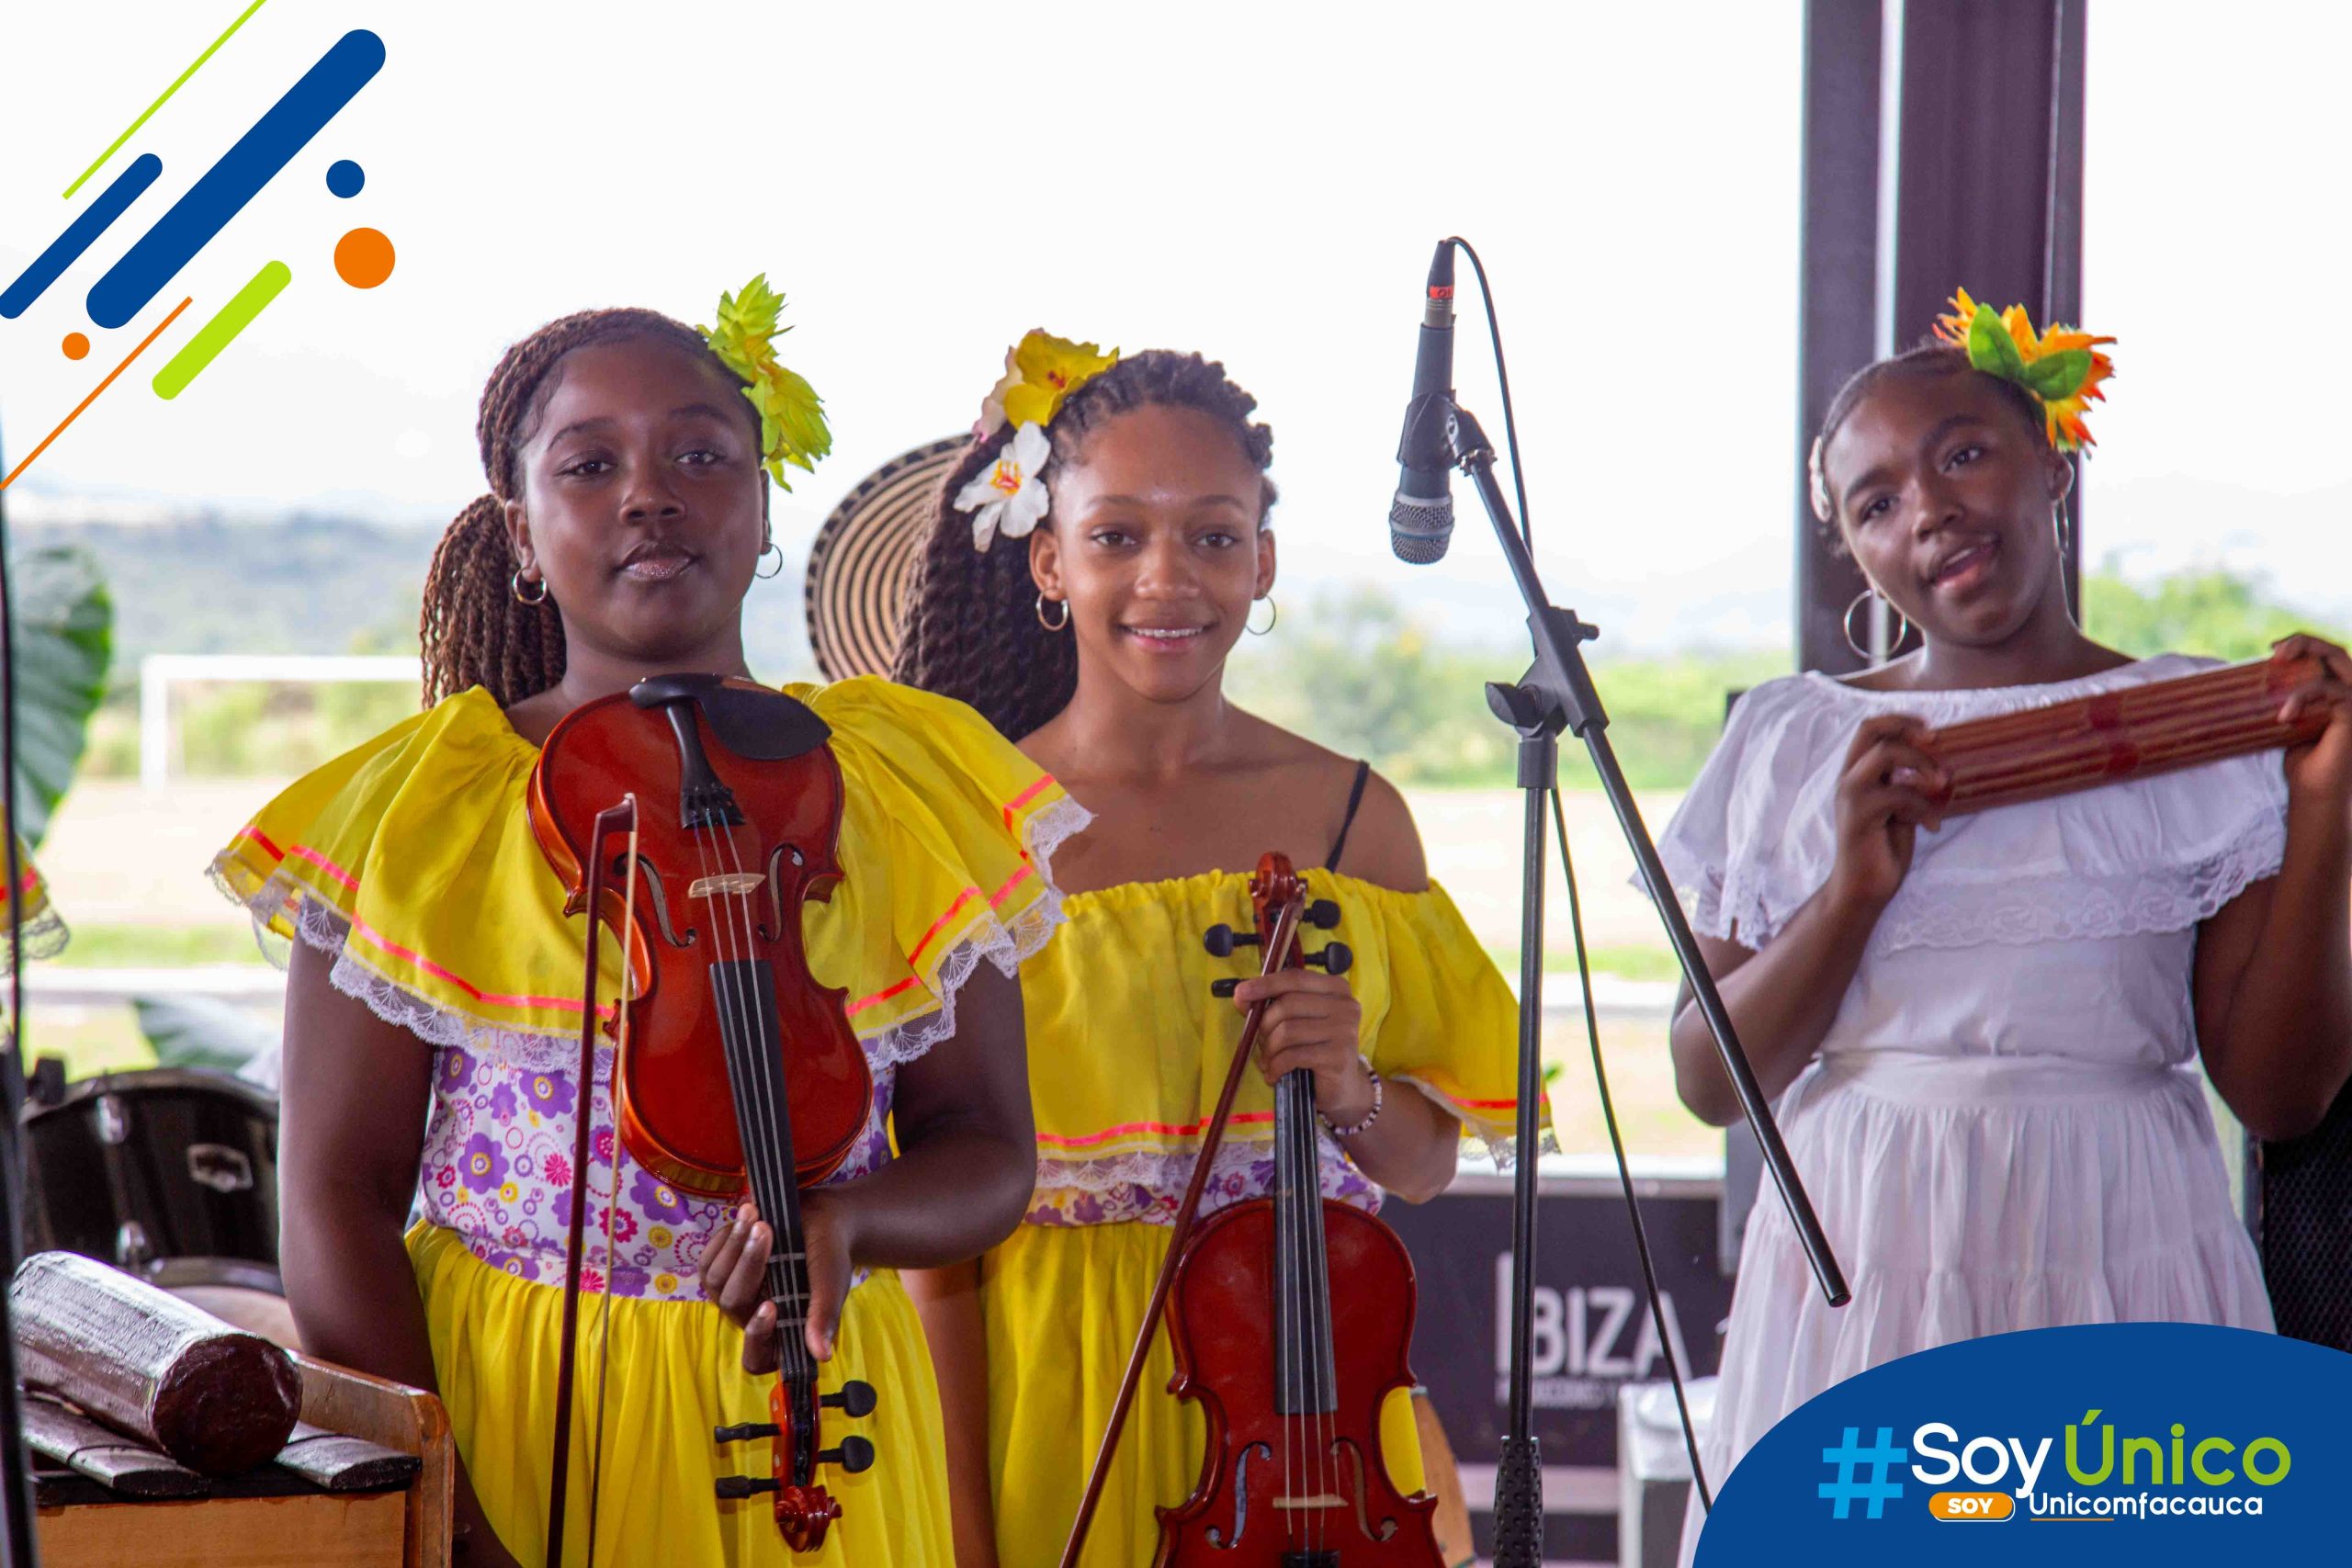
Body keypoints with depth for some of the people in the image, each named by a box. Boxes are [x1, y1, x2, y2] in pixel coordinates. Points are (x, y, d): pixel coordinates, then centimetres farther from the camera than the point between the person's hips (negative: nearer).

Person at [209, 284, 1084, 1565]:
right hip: (491, 1408, -1)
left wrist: (842, 1215, -20)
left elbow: (989, 1154, 3)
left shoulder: (902, 787, 2)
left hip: (803, 1422, 2)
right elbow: (337, 1197, -5)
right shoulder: (415, 812, -3)